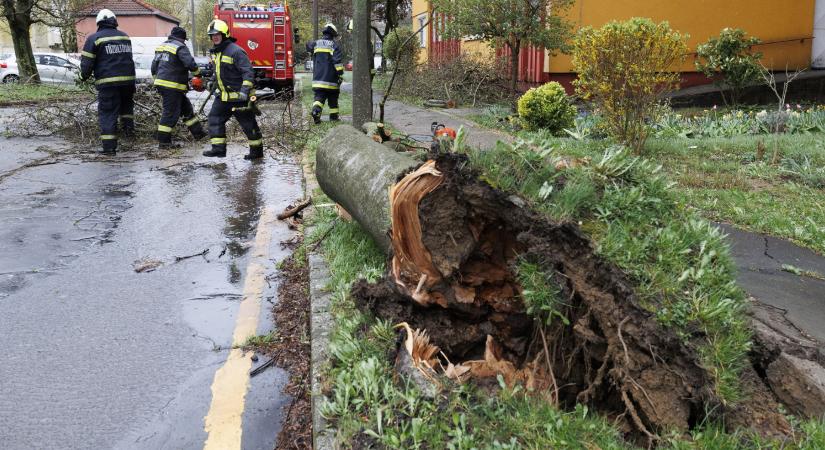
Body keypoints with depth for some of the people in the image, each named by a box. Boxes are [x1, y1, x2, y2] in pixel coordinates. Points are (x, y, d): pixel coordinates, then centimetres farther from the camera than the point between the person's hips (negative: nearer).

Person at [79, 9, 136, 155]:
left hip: (107, 82, -4)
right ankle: (128, 127, 20)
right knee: (126, 104, 30)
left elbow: (87, 62, -2)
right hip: (128, 79, 4)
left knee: (107, 113, -1)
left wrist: (84, 76, 15)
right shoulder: (125, 36, 12)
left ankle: (109, 145, -4)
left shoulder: (94, 38, -2)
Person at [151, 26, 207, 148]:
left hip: (161, 83, 10)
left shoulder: (161, 46, 18)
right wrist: (198, 73, -4)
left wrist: (157, 80, 29)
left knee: (186, 108, 17)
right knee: (170, 113, -5)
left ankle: (198, 133, 25)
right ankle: (163, 142, -3)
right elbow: (190, 63, -21)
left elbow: (154, 66, 21)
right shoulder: (180, 47, -10)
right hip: (172, 86, -10)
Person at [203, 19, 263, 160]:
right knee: (215, 118, 4)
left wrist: (245, 90, -31)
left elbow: (248, 72, -23)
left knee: (248, 124, 2)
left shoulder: (235, 51, -18)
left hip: (239, 96, -9)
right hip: (223, 95, 9)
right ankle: (219, 148, 8)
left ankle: (257, 150, 14)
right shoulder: (216, 52, 10)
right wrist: (213, 81, 32)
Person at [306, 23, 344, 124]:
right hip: (331, 78, -3)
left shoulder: (316, 43, 7)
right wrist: (340, 75, -12)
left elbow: (308, 46, 29)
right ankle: (333, 116, 17)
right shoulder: (334, 45, -7)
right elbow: (338, 61, -14)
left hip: (318, 78, 3)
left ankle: (316, 111, -22)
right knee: (333, 98, 11)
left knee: (319, 96, 2)